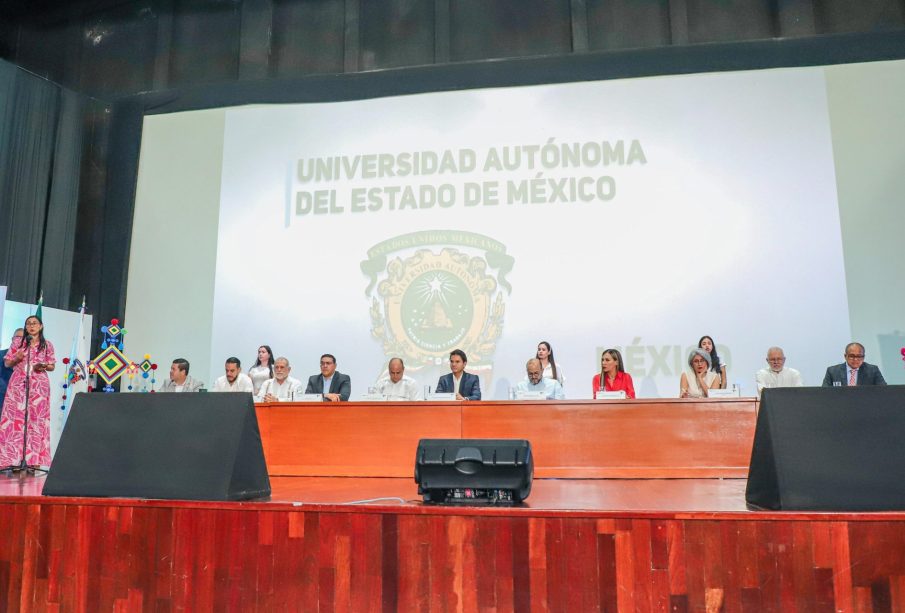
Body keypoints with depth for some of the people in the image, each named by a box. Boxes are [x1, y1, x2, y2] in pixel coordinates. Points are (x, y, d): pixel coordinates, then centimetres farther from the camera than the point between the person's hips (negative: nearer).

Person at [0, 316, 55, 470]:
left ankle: (34, 460, -4)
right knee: (14, 418, -6)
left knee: (37, 420, -5)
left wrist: (44, 366, -9)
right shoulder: (17, 342, 9)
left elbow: (52, 366, 12)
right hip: (18, 384, 0)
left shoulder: (47, 344, 9)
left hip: (39, 386, 0)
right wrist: (16, 359, -10)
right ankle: (12, 459, -4)